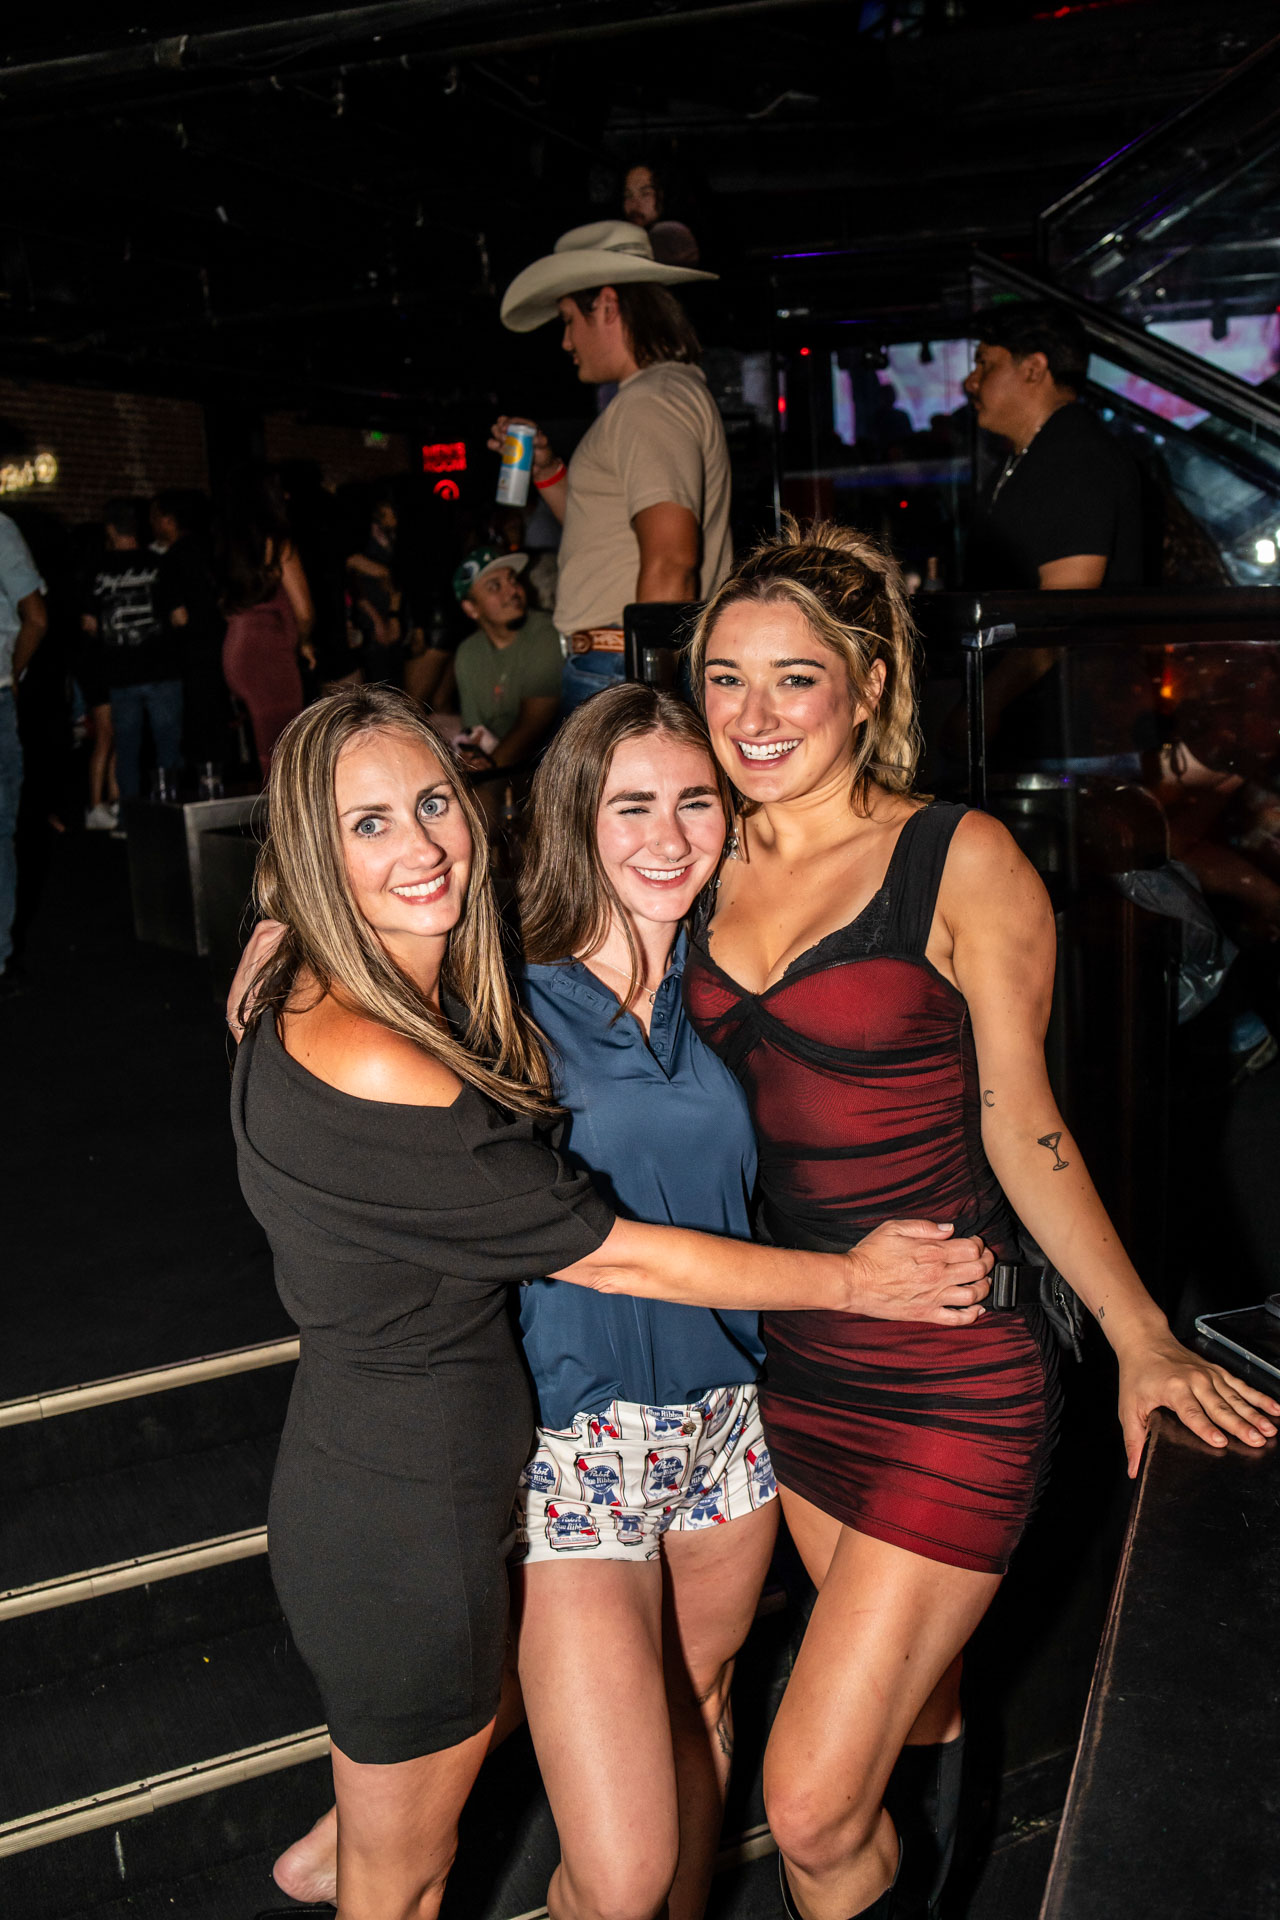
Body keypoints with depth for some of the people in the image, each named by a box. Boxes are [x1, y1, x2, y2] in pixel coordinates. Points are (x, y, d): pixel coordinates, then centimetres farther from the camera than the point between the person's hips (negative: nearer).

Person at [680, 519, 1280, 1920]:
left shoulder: (960, 861, -10)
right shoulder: (711, 864, 3)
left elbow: (1020, 1122, -6)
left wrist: (1142, 1340, -8)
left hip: (950, 1384, -5)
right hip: (791, 1367, 5)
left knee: (813, 1806, -5)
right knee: (912, 1701, 25)